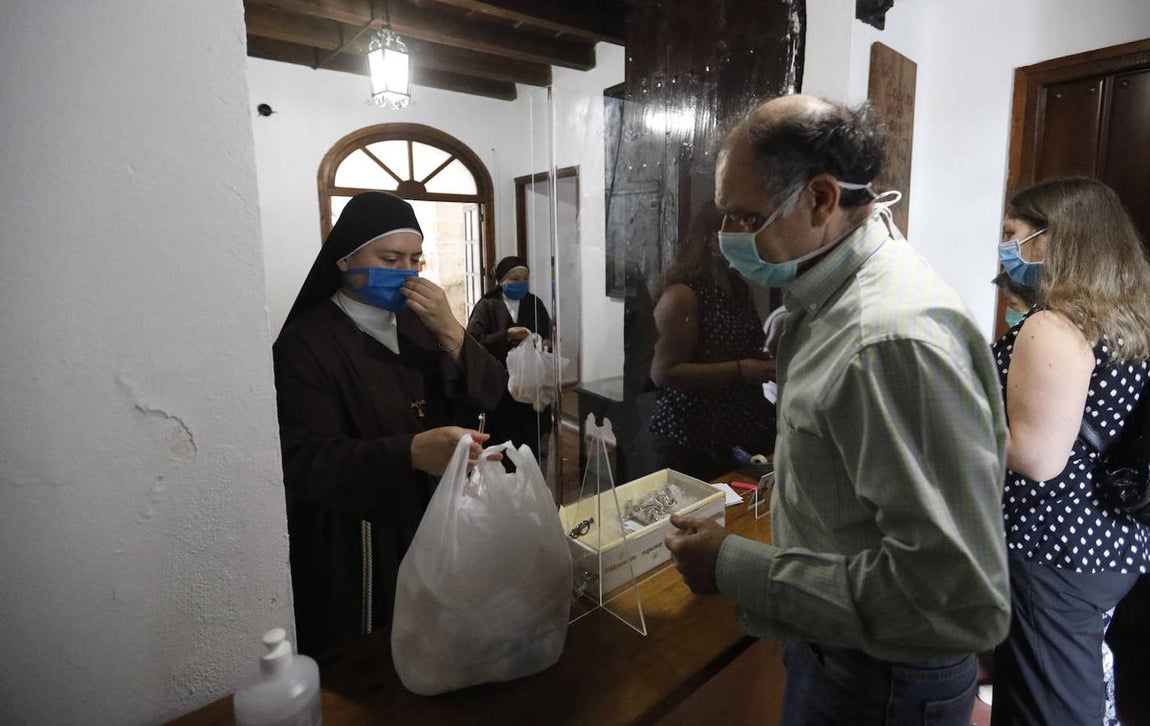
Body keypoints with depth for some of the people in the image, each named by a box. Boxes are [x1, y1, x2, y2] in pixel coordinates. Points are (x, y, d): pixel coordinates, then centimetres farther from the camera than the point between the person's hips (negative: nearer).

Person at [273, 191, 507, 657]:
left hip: (435, 522, 5)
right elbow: (304, 462, -23)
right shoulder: (306, 342, -14)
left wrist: (450, 333, -18)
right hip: (355, 546, -5)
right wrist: (413, 452, -39)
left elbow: (491, 395, -1)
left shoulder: (418, 324, 4)